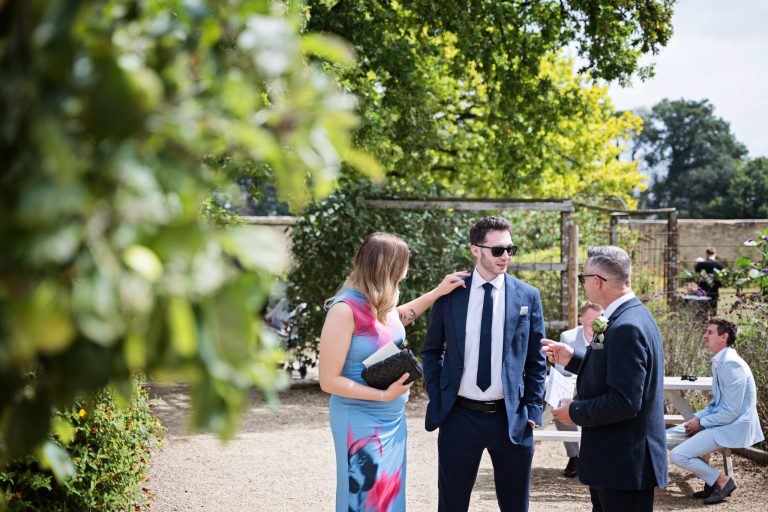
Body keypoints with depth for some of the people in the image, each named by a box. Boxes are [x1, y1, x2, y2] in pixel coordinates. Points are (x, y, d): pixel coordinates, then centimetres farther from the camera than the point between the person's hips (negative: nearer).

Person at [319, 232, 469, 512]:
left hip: (392, 419, 8)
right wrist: (384, 395, -20)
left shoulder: (382, 303, 3)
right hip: (362, 422, -8)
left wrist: (439, 291, 22)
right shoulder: (346, 309, -20)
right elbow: (329, 380, -19)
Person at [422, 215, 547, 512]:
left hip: (511, 418, 0)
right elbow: (432, 351, 8)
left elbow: (536, 360, 5)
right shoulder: (450, 292, -1)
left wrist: (533, 410, 0)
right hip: (459, 416, 0)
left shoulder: (527, 296, 0)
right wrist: (436, 400, 2)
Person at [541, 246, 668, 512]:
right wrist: (573, 359, 15)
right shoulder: (632, 315, 9)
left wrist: (575, 412, -14)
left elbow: (625, 402, -27)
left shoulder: (626, 327, -23)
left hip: (625, 463, -10)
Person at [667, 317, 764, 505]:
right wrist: (698, 417, 4)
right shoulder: (719, 361, 8)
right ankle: (712, 480, 13)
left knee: (677, 455, -19)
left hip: (733, 426, -10)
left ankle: (722, 481, -1)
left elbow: (730, 412, -23)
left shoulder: (730, 365, -22)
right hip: (721, 420, 10)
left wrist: (701, 423, -12)